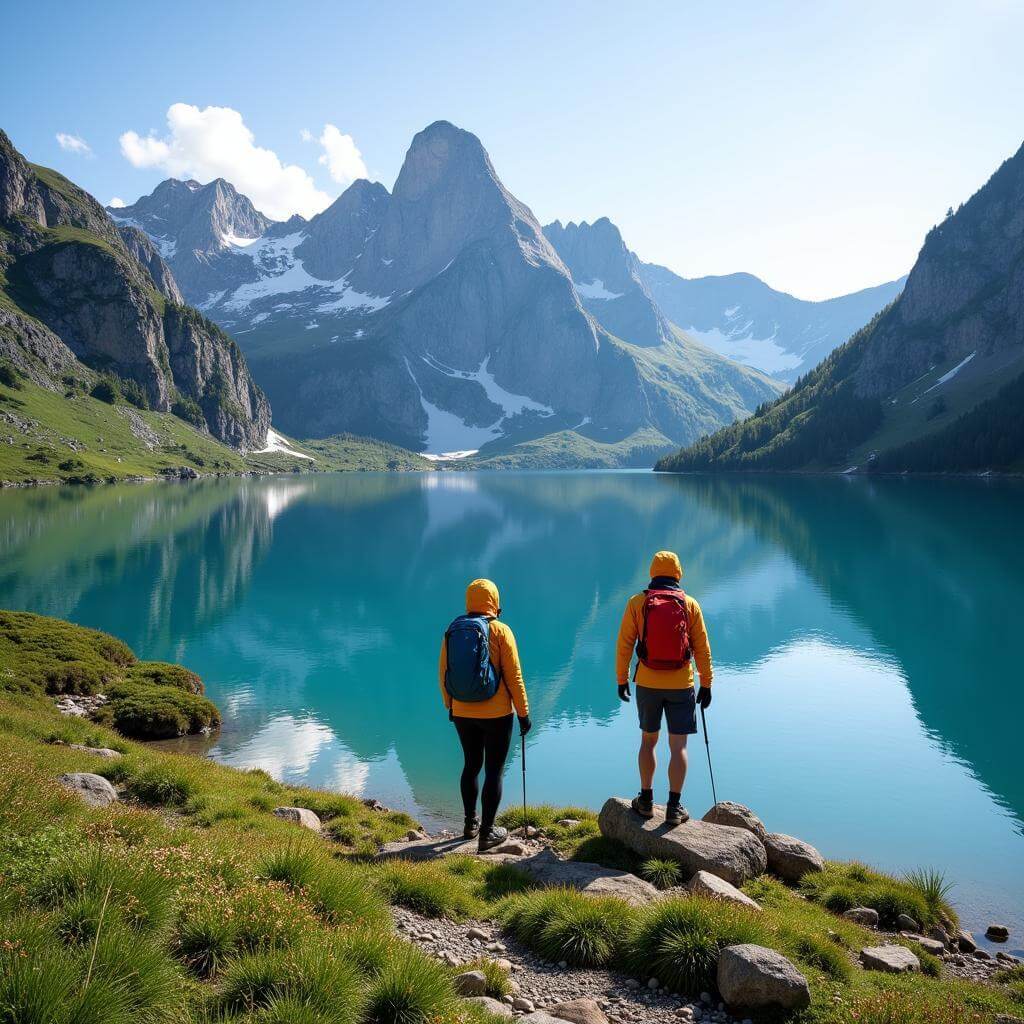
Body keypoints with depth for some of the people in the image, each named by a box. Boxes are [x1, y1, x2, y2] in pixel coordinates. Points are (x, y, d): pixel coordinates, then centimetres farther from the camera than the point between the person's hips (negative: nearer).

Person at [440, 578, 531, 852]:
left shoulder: (452, 631, 0)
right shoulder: (500, 631, -12)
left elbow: (443, 673, 6)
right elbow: (514, 676, -11)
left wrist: (450, 706, 20)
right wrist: (523, 713, -3)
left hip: (462, 714, 5)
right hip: (496, 715, -4)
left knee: (471, 765, 21)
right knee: (494, 771, 6)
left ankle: (471, 823, 33)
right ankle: (487, 833, 12)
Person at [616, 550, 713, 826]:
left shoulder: (637, 603, -3)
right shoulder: (690, 605, -2)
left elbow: (624, 645, -3)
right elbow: (702, 648, -1)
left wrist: (621, 679, 7)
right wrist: (706, 685, 7)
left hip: (647, 684, 1)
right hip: (681, 686, -1)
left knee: (648, 740, 17)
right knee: (678, 746, 5)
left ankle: (646, 800, 23)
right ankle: (674, 807, 7)